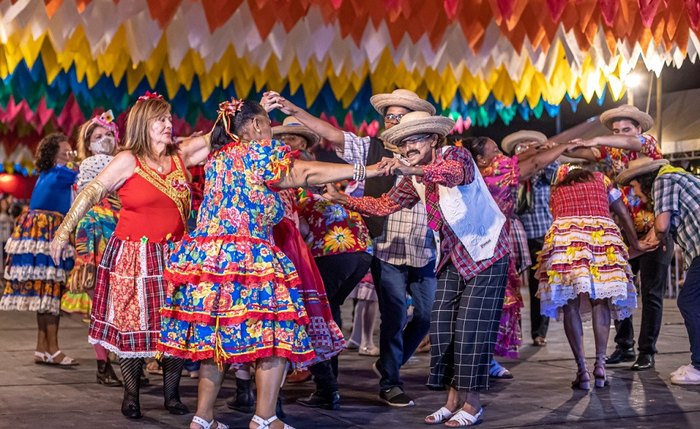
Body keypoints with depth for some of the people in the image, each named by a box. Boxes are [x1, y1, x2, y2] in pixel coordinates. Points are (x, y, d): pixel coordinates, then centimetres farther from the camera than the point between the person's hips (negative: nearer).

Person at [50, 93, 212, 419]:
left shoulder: (180, 155, 7)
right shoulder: (128, 161, -5)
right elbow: (90, 193, -4)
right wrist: (64, 232, -7)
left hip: (173, 256, 4)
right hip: (133, 257, -4)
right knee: (132, 326, 2)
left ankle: (171, 394, 17)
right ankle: (131, 396, 17)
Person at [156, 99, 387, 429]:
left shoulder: (217, 156, 20)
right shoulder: (259, 152, -1)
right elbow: (307, 173, -9)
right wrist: (368, 171, -10)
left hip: (204, 256, 8)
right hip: (245, 259, -8)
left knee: (214, 337, 13)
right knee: (277, 335, 0)